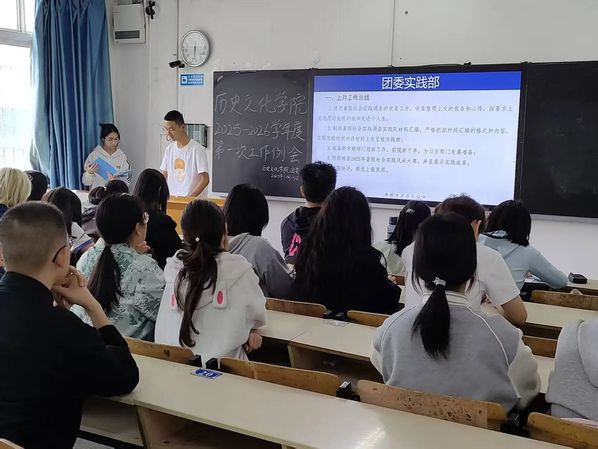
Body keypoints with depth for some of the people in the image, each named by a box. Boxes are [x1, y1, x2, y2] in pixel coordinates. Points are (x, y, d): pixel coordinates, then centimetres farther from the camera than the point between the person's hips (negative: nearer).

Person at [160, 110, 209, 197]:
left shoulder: (196, 149, -8)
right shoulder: (169, 149, 10)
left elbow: (205, 179, -11)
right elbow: (163, 176, 15)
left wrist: (189, 197, -20)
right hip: (172, 199, 5)